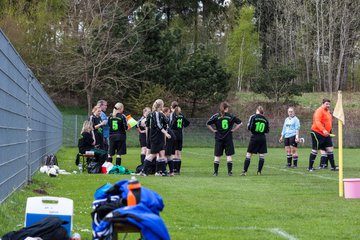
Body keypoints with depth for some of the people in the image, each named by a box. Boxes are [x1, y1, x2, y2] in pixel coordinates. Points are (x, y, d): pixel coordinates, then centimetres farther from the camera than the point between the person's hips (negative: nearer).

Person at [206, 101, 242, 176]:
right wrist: (233, 130, 3)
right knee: (229, 155, 5)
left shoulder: (216, 116, -2)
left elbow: (208, 124, -7)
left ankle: (215, 172, 5)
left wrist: (213, 130, 0)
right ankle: (229, 172, 1)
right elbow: (240, 123, 1)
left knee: (217, 156, 6)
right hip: (228, 138, 0)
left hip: (219, 138, 0)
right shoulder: (231, 116, 0)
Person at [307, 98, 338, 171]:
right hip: (317, 133, -9)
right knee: (315, 150, -4)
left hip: (326, 134, 9)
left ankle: (333, 167, 6)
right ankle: (310, 167, 3)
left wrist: (329, 132, 20)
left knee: (330, 149, 4)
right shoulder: (319, 111, -13)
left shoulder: (328, 112, 15)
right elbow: (317, 122, -26)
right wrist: (323, 130, -37)